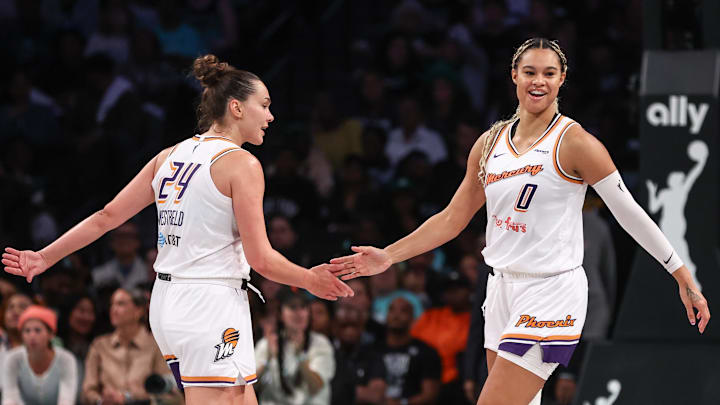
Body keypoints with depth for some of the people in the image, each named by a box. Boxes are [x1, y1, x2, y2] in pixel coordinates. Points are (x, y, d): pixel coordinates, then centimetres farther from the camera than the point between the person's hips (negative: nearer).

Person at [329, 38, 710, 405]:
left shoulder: (572, 142, -8)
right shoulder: (490, 143, 10)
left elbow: (629, 212, -6)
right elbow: (452, 218, 17)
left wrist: (682, 275, -8)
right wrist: (388, 256, 11)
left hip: (551, 292, -7)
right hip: (503, 288, 7)